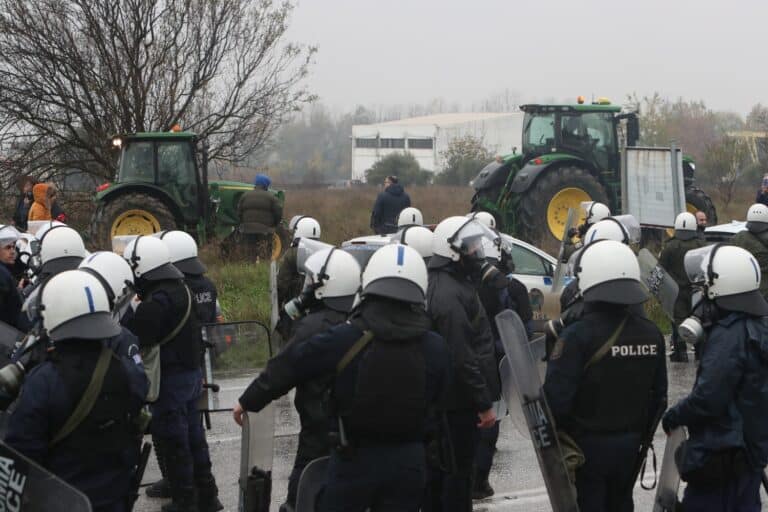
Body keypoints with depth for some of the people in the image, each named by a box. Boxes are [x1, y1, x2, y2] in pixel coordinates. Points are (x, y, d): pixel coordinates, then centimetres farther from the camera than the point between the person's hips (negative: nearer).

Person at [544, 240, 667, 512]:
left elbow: (557, 397, -21)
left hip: (587, 446, -5)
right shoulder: (651, 334, 0)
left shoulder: (577, 336, -20)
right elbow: (659, 395, 8)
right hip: (630, 446, 5)